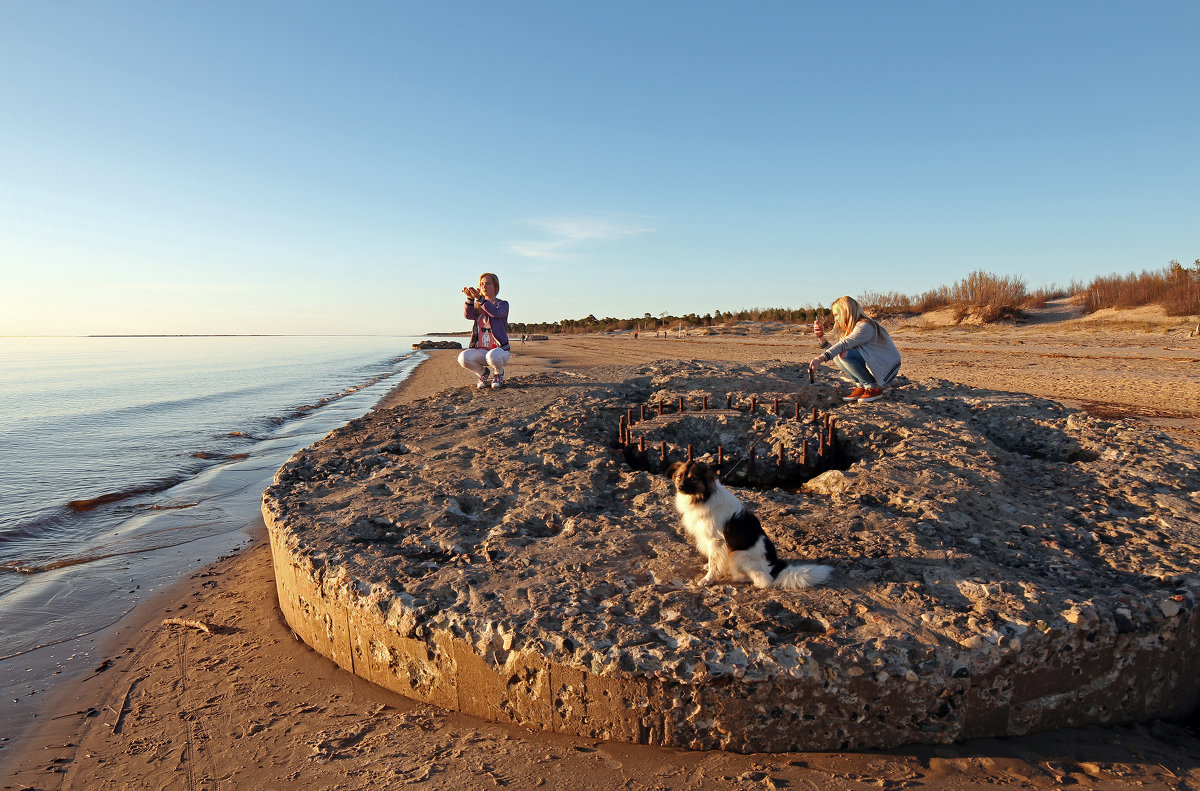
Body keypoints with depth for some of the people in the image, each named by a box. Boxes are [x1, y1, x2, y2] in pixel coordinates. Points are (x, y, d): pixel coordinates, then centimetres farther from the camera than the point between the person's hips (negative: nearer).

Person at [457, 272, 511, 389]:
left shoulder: (503, 304, 4)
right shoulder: (478, 306, 16)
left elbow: (496, 313, -21)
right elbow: (468, 315, -7)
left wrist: (479, 298, -32)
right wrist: (470, 298, -25)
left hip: (499, 349, -3)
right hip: (480, 350, 3)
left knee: (492, 356, -39)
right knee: (463, 357, -28)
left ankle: (499, 373, -1)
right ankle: (483, 373, 4)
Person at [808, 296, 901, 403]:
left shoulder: (865, 326, -18)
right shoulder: (851, 329, 12)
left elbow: (844, 344, -35)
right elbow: (833, 352, 7)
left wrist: (820, 358, -45)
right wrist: (821, 337, -4)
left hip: (887, 369, -9)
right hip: (872, 366, 9)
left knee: (845, 354, -27)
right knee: (837, 355, -5)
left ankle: (873, 388, -12)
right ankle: (860, 386, 1)